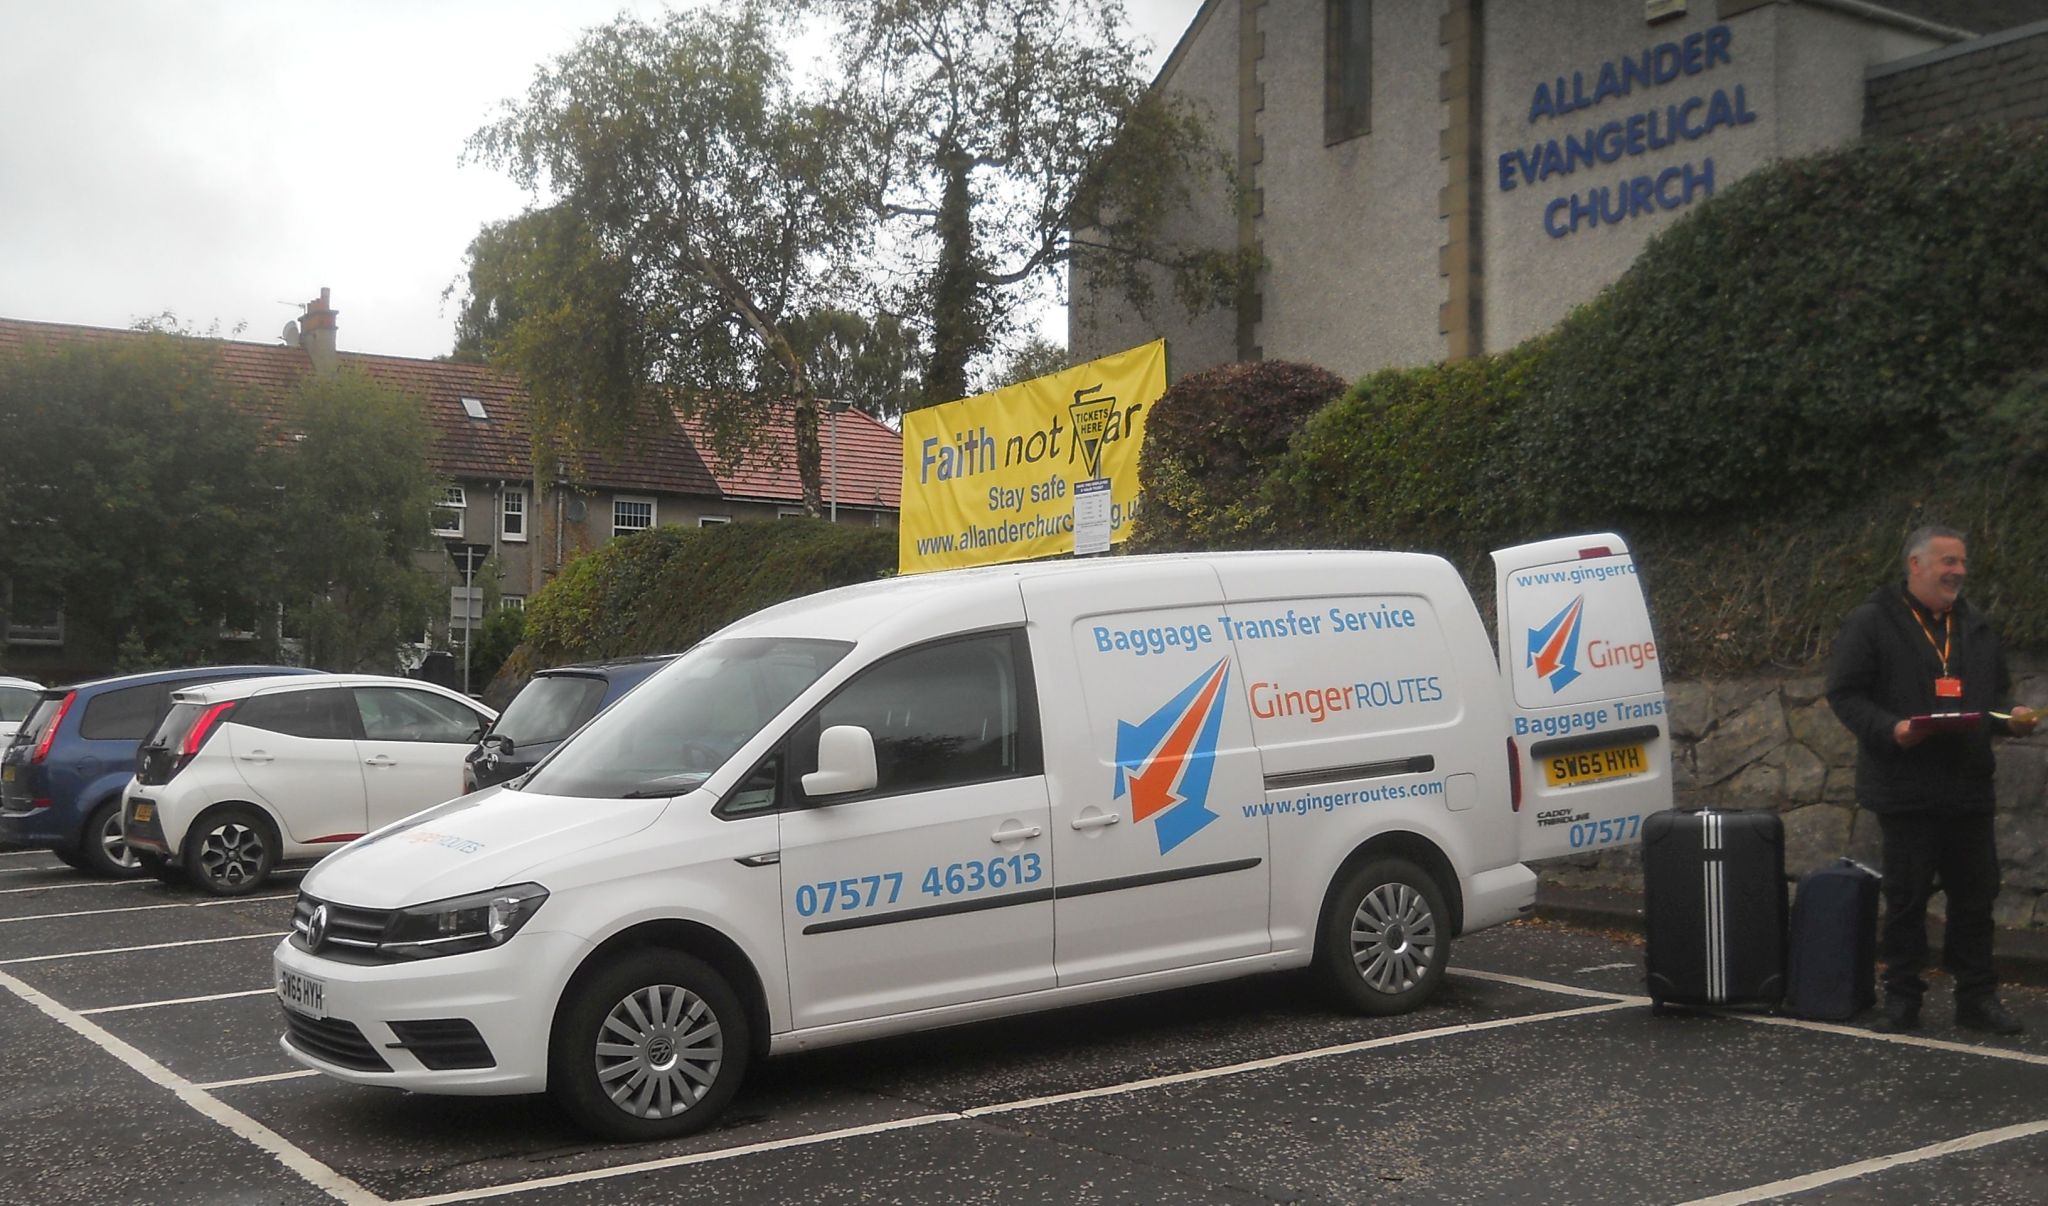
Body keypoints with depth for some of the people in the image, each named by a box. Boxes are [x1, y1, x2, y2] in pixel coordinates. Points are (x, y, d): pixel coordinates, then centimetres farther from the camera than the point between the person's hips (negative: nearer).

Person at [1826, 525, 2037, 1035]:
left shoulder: (1977, 628, 15)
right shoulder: (1873, 622, -4)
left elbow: (1996, 695, 23)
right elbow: (1843, 693, -7)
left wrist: (2012, 718, 1)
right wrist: (1891, 729, -21)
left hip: (1969, 787, 5)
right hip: (1906, 788, -5)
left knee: (1976, 895, 9)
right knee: (1906, 897, 2)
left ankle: (1977, 997, 19)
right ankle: (1902, 998, 12)